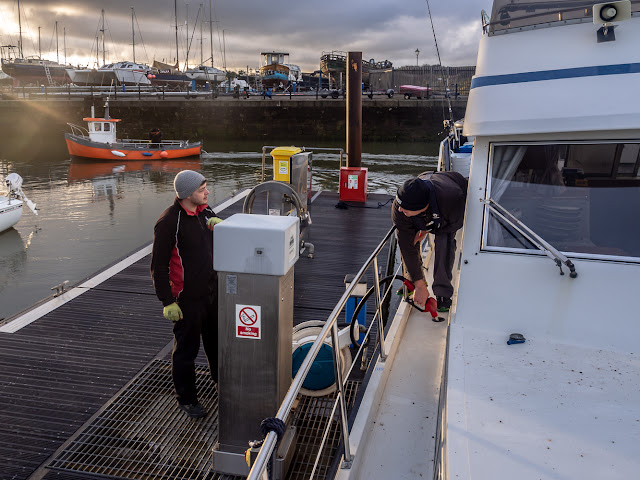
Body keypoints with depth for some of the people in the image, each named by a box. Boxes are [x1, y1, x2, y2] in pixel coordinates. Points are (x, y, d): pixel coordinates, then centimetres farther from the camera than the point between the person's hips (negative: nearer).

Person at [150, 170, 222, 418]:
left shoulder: (206, 211, 4)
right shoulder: (168, 222, -19)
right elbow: (158, 265, -16)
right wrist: (168, 302, -18)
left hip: (212, 291, 7)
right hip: (187, 297, -7)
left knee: (216, 339, 23)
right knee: (186, 348, 7)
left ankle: (221, 379, 46)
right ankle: (186, 398, 25)